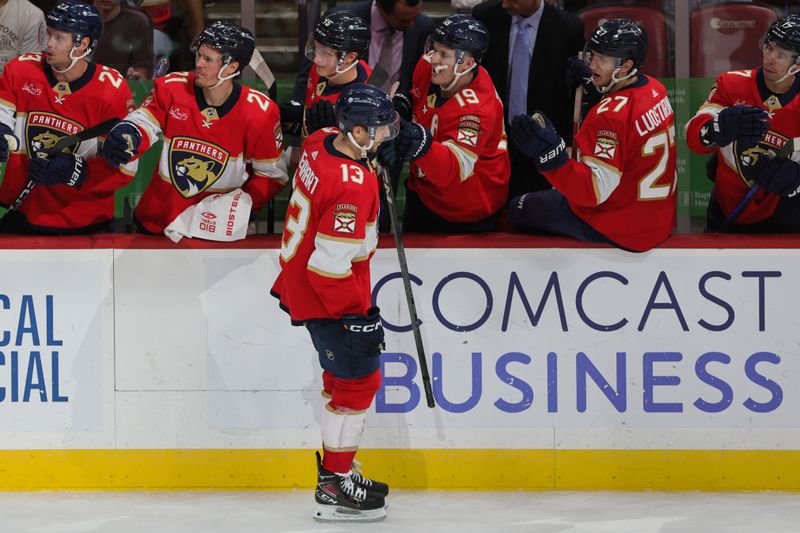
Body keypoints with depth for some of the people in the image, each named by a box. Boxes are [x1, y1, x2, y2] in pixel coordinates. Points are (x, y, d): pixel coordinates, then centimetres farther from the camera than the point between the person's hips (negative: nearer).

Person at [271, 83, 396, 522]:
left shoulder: (320, 142, -5)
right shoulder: (352, 187, -31)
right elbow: (330, 266, -30)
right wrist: (358, 315, -22)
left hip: (301, 283, 10)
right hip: (327, 299, -10)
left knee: (344, 373, 23)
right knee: (358, 380, -2)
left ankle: (335, 463, 35)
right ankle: (335, 486, 4)